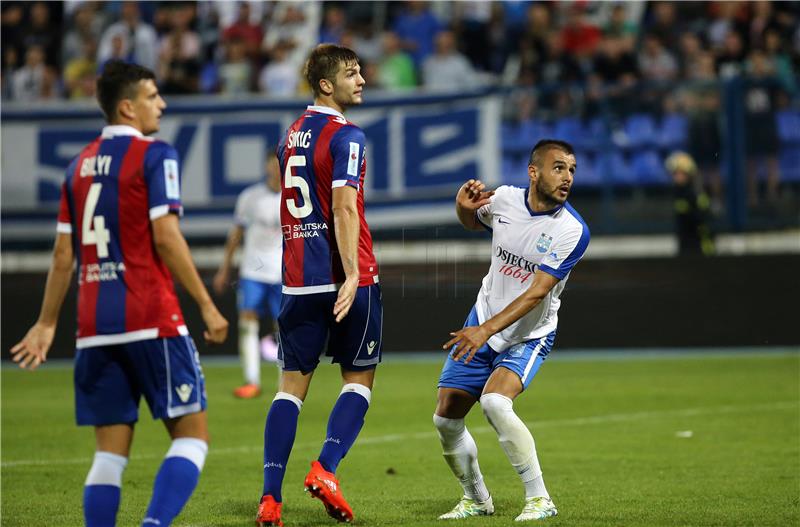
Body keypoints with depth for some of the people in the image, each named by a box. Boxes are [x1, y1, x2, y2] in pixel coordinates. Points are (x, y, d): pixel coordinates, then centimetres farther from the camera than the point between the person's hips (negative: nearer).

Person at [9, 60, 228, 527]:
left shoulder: (80, 165, 14)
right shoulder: (155, 155, -5)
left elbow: (64, 254, 15)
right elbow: (165, 237, -14)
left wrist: (47, 324, 21)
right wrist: (207, 305, -10)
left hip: (94, 327, 6)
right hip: (151, 319, -6)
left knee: (111, 450, 8)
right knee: (192, 434, 0)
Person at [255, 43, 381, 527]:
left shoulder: (292, 134, 14)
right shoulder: (346, 136, -9)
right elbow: (344, 208, -20)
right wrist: (352, 275, -25)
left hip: (299, 278, 6)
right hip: (346, 276, -6)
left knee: (293, 385, 5)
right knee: (360, 378, 9)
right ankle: (326, 469, -8)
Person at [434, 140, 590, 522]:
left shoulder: (572, 231, -21)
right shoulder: (503, 200, -8)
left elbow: (536, 293, -27)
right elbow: (472, 222, 17)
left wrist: (487, 330, -35)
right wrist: (464, 205, -7)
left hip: (528, 337, -5)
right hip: (480, 327, 5)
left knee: (495, 402, -30)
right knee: (446, 419, 4)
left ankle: (539, 499, -19)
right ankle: (476, 499, 27)